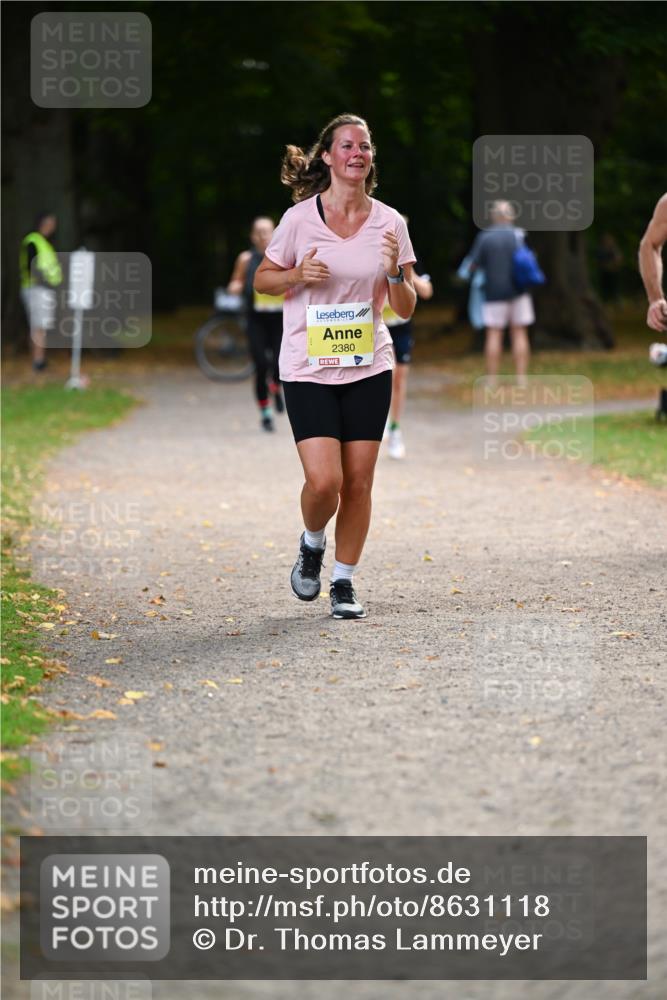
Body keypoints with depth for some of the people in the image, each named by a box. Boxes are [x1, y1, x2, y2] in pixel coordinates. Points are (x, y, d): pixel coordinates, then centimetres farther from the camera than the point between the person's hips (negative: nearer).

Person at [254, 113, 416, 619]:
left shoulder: (389, 221, 2)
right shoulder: (300, 218, -5)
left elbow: (405, 309, 5)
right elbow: (262, 278, 8)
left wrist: (395, 274, -15)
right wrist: (297, 276, -12)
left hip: (369, 368, 3)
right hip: (308, 368, -2)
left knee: (358, 482, 1)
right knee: (324, 481, -14)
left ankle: (344, 581, 18)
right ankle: (312, 544, 19)